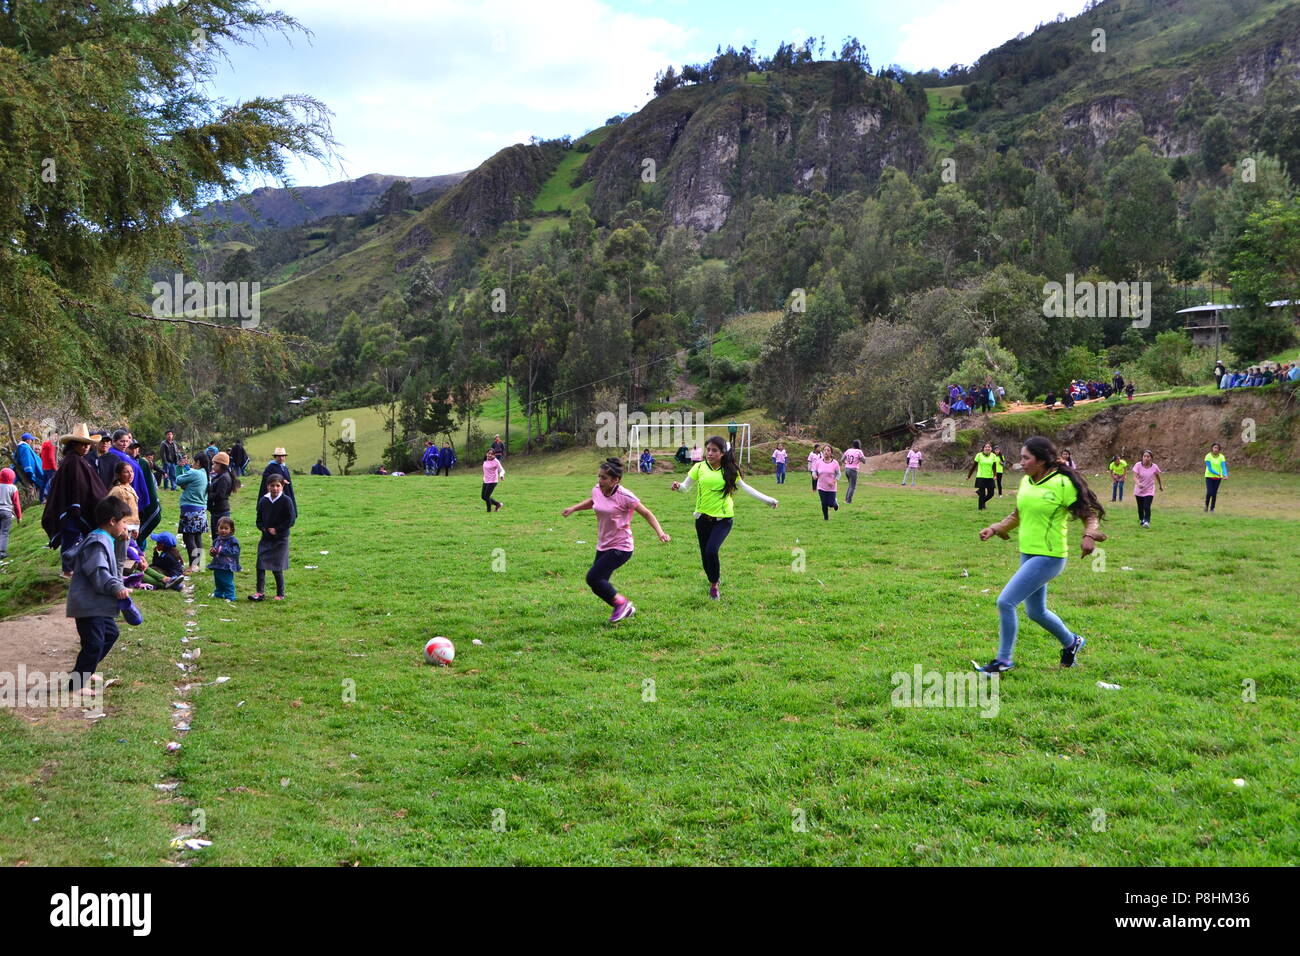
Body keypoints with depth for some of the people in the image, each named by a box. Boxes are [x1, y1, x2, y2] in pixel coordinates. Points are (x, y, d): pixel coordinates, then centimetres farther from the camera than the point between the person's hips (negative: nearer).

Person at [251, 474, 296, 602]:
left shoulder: (286, 500, -9)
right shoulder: (263, 500, 3)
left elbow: (291, 519, -11)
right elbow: (259, 520, 9)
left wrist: (276, 530, -13)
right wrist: (265, 529, -9)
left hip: (280, 539, -4)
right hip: (266, 538, 4)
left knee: (277, 568, -2)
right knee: (260, 565, -2)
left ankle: (280, 594, 11)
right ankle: (260, 592, 4)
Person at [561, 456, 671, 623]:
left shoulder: (624, 496, -19)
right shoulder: (597, 491, 0)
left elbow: (647, 513, -11)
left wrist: (660, 533, -21)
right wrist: (573, 508, 15)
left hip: (621, 548, -7)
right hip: (603, 546, 7)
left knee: (593, 578, -18)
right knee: (598, 585, 6)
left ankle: (621, 602, 2)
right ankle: (625, 609, 25)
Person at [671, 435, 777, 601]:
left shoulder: (729, 470, -1)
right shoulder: (700, 467, -2)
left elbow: (744, 487, 8)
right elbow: (686, 485, -1)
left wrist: (766, 500, 9)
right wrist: (678, 486, -24)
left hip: (723, 519, -2)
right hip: (703, 517, 2)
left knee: (712, 550, -20)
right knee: (705, 554, 6)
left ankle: (715, 585, 2)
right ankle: (713, 579, 35)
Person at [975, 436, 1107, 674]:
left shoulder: (1062, 484, -15)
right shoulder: (1026, 482, 7)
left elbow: (1089, 513, -11)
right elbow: (1017, 516, 20)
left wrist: (1089, 536, -29)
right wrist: (994, 529, 6)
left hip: (1049, 558, -8)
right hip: (1028, 554, 8)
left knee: (1005, 602, -14)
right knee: (1036, 612, 20)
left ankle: (1004, 660, 1)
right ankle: (1071, 642, 45)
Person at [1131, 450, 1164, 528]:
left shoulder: (1154, 467, -9)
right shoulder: (1138, 465, -13)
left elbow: (1157, 476, 11)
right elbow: (1134, 476, -22)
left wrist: (1161, 486, 21)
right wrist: (1138, 483, -42)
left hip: (1149, 491, -1)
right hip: (1139, 491, 1)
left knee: (1147, 507, -18)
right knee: (1140, 508, 12)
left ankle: (1147, 521, -10)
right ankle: (1141, 520, 35)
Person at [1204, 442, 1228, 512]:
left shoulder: (1221, 457, -4)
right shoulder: (1208, 456, -10)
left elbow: (1224, 466, -14)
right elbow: (1209, 468, -16)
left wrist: (1225, 474, -33)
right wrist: (1217, 473, -28)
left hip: (1218, 478, 2)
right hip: (1209, 476, -2)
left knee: (1214, 493, 2)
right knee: (1209, 492, -11)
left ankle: (1212, 508, 12)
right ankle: (1206, 505, 14)